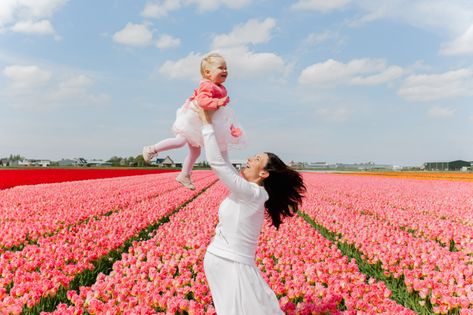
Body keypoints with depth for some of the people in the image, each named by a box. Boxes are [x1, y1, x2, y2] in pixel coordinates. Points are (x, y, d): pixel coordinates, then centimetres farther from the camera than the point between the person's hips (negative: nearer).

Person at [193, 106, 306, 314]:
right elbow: (224, 164, 17)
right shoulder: (248, 191, 6)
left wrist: (207, 123, -16)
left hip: (231, 266, -8)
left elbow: (215, 161, -23)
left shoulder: (251, 193, -18)